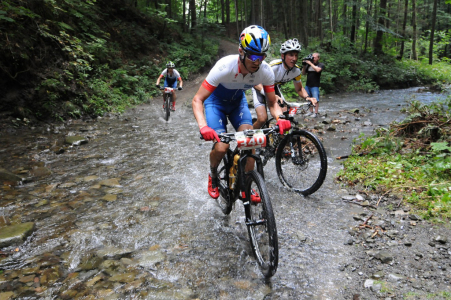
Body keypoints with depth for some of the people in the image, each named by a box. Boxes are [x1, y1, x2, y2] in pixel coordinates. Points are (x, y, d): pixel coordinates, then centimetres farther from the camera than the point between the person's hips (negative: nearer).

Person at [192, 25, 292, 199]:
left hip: (238, 101, 3)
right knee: (221, 147, -19)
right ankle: (213, 176, 15)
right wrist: (203, 126, -51)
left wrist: (280, 118, -36)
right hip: (216, 101, -3)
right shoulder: (225, 67, -37)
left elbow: (272, 103, -13)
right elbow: (197, 100, -34)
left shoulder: (266, 71, -26)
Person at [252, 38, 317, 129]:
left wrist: (307, 97, -24)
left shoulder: (296, 70, -17)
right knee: (262, 118, -22)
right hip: (260, 88, -6)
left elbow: (299, 89, -1)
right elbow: (256, 83, -34)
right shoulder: (274, 67, -36)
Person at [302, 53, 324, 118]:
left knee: (316, 99, -7)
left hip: (315, 85, -5)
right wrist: (304, 65, -1)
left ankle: (315, 113, -1)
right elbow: (303, 73, 12)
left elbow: (317, 70, -23)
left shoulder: (321, 65, -1)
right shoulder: (308, 65, 11)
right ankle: (311, 112, 19)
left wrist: (310, 63, -17)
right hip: (307, 85, 5)